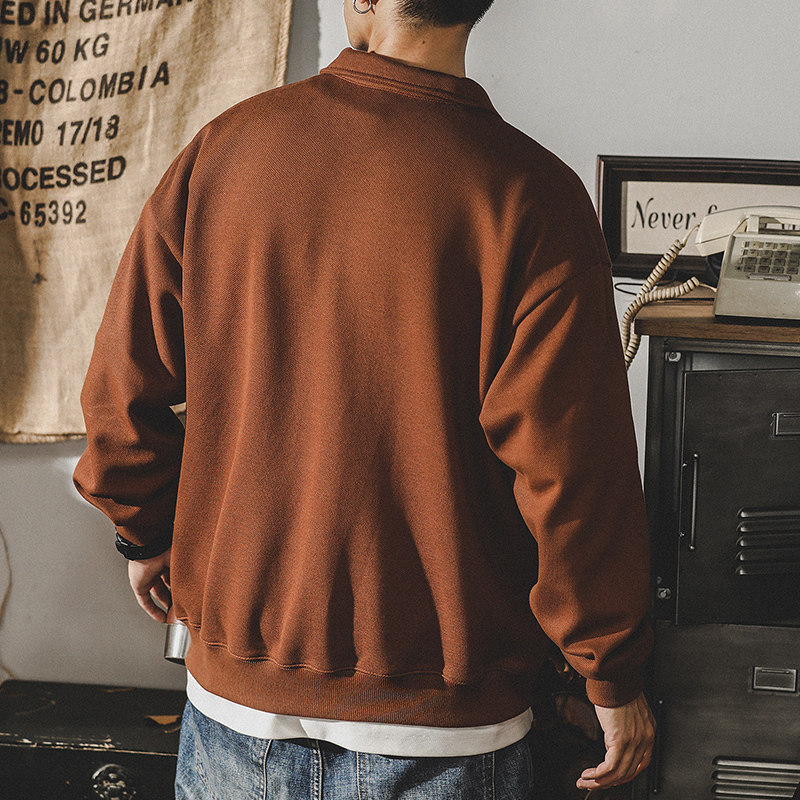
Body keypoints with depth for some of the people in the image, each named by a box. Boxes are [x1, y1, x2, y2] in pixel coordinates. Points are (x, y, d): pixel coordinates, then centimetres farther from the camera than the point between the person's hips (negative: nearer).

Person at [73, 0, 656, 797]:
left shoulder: (222, 148, -4)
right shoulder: (531, 198, -14)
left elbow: (121, 390, 2)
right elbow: (571, 468, -15)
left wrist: (146, 534, 21)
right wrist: (614, 675, -2)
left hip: (236, 695, 3)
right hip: (443, 719, -2)